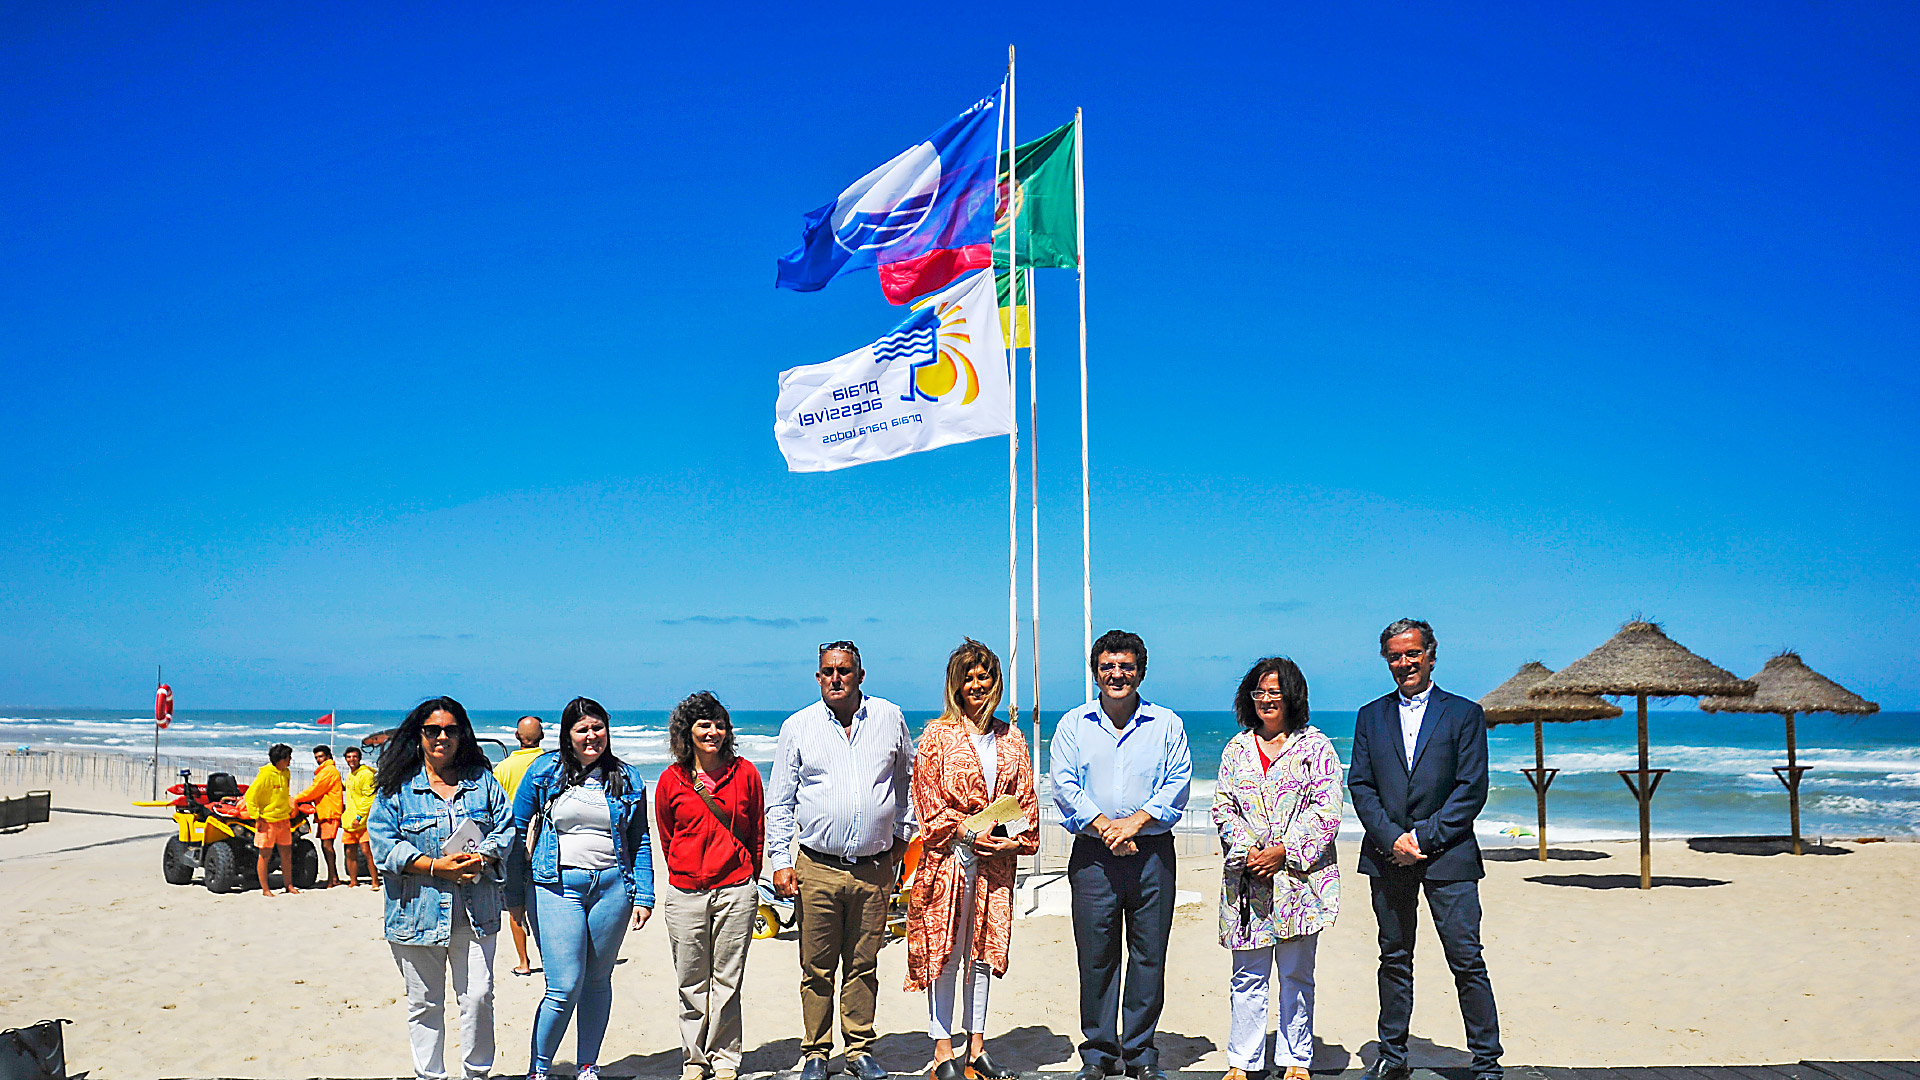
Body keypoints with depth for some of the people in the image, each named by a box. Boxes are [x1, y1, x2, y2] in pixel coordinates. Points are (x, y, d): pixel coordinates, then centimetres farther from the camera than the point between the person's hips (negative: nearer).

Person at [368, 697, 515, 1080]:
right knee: (424, 1003, 9)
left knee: (479, 998, 0)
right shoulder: (397, 787, 2)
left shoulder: (482, 780, 9)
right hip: (418, 911, -1)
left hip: (475, 910, 1)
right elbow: (384, 846, -6)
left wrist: (482, 857, -13)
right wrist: (436, 867, -16)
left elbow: (506, 828, 8)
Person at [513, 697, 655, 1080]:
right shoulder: (544, 772, 2)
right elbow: (516, 828, 7)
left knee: (598, 981, 10)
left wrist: (644, 895, 3)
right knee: (564, 988, -8)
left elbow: (640, 841, 10)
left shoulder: (627, 778, 7)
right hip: (557, 887, -2)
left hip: (612, 886, 2)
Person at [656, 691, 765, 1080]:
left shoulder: (744, 773, 1)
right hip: (685, 893, 1)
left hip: (735, 891, -1)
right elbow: (666, 839, 14)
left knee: (727, 981, 4)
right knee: (691, 983, 8)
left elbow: (757, 833, 10)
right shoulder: (672, 780, 2)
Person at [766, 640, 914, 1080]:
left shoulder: (889, 718, 5)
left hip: (875, 869, 1)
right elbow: (779, 801, 6)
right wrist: (780, 861, -1)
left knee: (863, 965, 8)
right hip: (818, 867, -1)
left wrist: (903, 833, 16)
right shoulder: (798, 726, 3)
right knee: (817, 968, 3)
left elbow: (908, 777, 20)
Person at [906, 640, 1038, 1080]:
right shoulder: (938, 735, -1)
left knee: (983, 947, 9)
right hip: (949, 855, -4)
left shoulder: (1010, 739, 12)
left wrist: (1015, 838, -4)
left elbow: (1025, 797, 12)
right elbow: (928, 799, -5)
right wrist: (968, 833, -12)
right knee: (944, 949, -1)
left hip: (995, 860, 4)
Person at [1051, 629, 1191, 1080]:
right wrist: (1103, 825, -13)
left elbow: (1178, 783, 0)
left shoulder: (1166, 724, 8)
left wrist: (1136, 821, -13)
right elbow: (1064, 785, 0)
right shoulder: (1072, 725, 8)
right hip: (1093, 855, 0)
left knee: (1149, 954, 3)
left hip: (1153, 852, 0)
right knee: (1095, 955, 2)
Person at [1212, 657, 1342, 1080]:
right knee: (1248, 975, 4)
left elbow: (1326, 809, -4)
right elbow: (1223, 805, 9)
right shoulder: (1237, 748, 13)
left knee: (1296, 974, 5)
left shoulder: (1315, 745, 3)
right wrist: (1246, 850, -7)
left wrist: (1283, 851, -11)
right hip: (1246, 877, 2)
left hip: (1299, 874, -2)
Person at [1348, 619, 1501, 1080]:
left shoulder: (1464, 713, 2)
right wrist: (1391, 838, -9)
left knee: (1467, 961, -3)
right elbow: (1360, 785, 6)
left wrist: (1424, 837, -11)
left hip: (1447, 855, -3)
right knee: (1394, 959, 11)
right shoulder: (1371, 716, 11)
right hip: (1387, 854, 3)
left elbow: (1472, 788, -4)